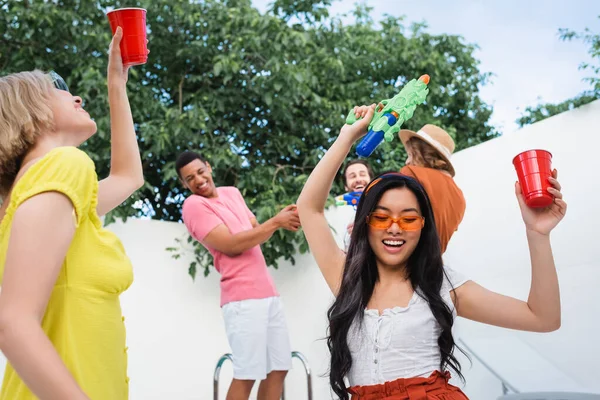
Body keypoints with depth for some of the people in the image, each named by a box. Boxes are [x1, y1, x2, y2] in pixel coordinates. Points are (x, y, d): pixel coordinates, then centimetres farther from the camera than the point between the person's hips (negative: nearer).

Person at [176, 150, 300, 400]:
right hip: (243, 298, -8)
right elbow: (231, 245, -14)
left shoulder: (232, 193, 18)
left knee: (278, 368, 10)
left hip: (268, 292, 8)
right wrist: (275, 222, -12)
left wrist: (280, 220, 0)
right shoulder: (194, 205, -6)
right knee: (247, 375, -8)